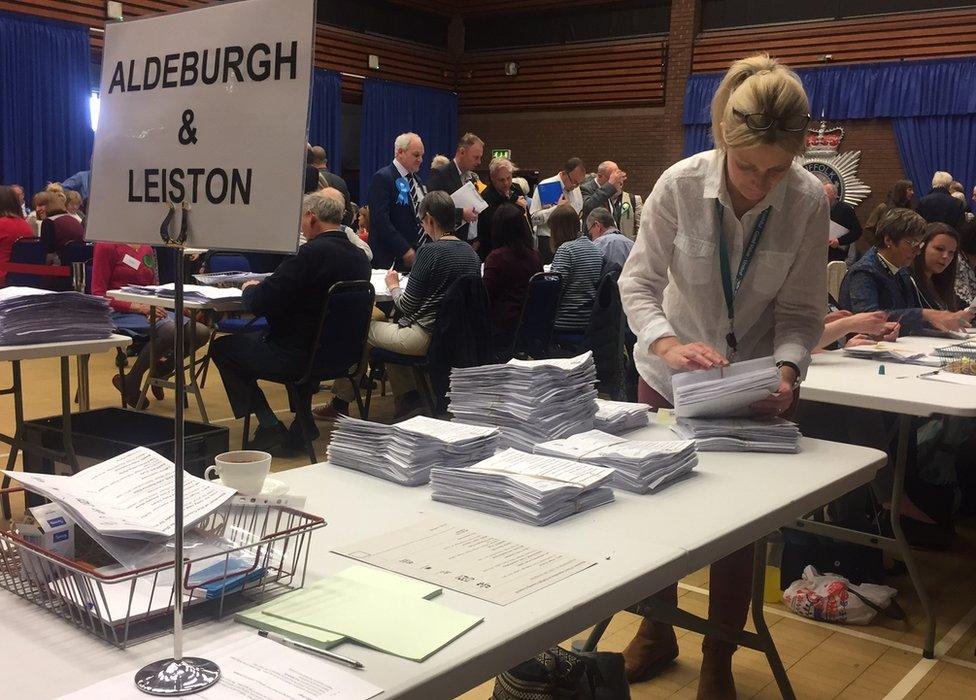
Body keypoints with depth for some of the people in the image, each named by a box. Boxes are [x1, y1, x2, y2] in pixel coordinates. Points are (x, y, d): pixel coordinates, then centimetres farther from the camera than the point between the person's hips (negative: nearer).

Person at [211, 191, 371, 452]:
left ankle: (270, 428, 8)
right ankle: (302, 424, 28)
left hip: (300, 357, -8)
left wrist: (250, 288, 3)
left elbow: (258, 304, -20)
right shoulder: (359, 257, 1)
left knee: (222, 346, 12)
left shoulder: (312, 253, -23)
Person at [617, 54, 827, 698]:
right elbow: (639, 281, -15)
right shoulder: (681, 184, -21)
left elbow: (801, 313, -13)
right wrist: (668, 344, -33)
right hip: (671, 372, 1)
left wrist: (787, 370, -31)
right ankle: (658, 630, 38)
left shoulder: (808, 201, -19)